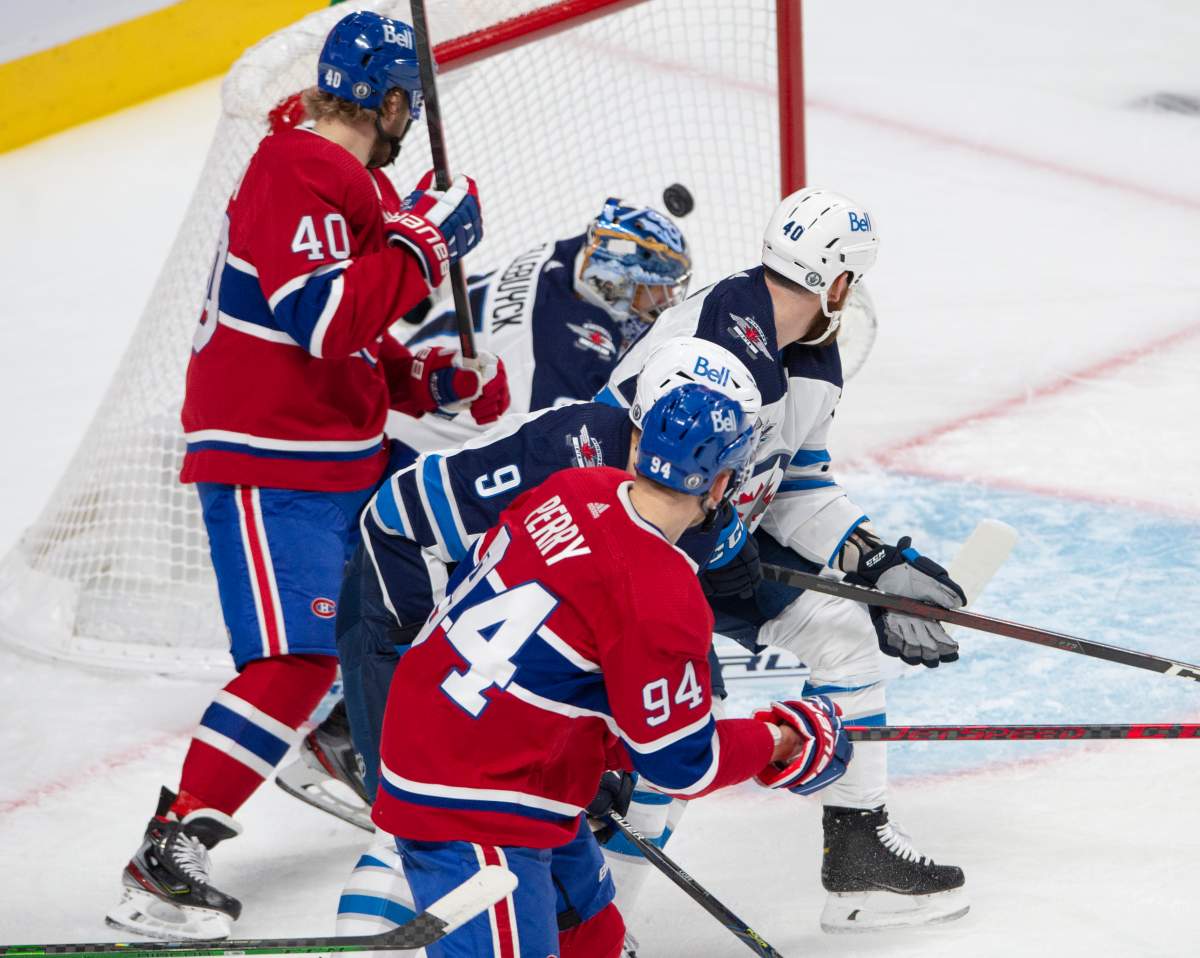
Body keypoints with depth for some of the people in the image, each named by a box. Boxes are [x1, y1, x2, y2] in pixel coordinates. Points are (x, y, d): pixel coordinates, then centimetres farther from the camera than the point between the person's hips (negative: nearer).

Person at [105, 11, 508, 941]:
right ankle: (168, 857, -18)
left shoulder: (360, 185, 16)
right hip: (269, 469, -10)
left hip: (344, 460, 10)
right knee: (297, 663, -18)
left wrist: (433, 378, 10)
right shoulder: (302, 174, -16)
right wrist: (425, 241, -19)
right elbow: (324, 320, -28)